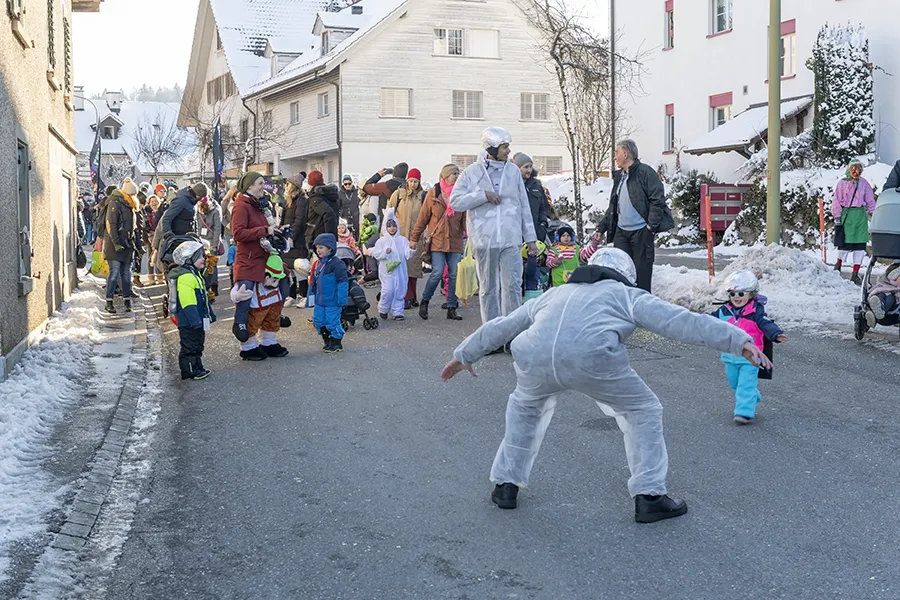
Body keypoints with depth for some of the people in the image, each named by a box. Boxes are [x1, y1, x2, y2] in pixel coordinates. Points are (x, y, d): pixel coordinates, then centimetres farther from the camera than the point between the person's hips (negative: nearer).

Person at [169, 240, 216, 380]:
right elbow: (188, 302, -25)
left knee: (198, 344, 19)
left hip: (197, 320, 11)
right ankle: (189, 370, 5)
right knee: (189, 346, -2)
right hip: (188, 322, -11)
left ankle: (197, 367, 29)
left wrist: (210, 314, 25)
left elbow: (203, 298, 23)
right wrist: (195, 320, -26)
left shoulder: (196, 274, 15)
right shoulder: (185, 277, -21)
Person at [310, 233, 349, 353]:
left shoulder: (336, 264, -16)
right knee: (318, 321, 11)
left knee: (332, 322, -1)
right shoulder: (319, 264, 11)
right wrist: (311, 294, 20)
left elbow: (343, 281, -18)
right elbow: (314, 281, 20)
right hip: (320, 301, 8)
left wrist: (341, 299, -20)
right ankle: (327, 342, 27)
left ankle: (336, 343, 15)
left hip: (332, 302, -8)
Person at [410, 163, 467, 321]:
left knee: (454, 275, 2)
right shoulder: (433, 193, 0)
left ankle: (451, 309, 12)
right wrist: (414, 238, 8)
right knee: (437, 272, -11)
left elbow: (465, 219, 4)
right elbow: (423, 217, 5)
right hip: (437, 240, -3)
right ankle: (424, 301, 12)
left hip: (455, 242, 3)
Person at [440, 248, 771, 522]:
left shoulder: (554, 294, 39)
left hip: (535, 360, 4)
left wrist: (464, 355, 59)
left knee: (526, 406, 35)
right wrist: (739, 341, 15)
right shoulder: (628, 295, 28)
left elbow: (500, 327, 47)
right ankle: (649, 496, 18)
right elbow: (683, 322, 16)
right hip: (593, 358, -4)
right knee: (643, 411, 21)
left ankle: (505, 484, 36)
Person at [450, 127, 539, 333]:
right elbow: (455, 202, -4)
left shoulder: (513, 171, 9)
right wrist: (484, 195, -13)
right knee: (488, 288, 6)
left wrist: (530, 238, 9)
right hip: (484, 239, -1)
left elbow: (524, 206, 11)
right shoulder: (472, 173, 2)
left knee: (513, 286, -3)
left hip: (511, 239, 1)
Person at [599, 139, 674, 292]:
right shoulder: (619, 176, 16)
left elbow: (658, 200, -13)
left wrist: (652, 226, -18)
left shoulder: (645, 172, -9)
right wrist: (602, 227, 18)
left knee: (641, 271, 1)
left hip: (641, 232, -7)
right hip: (621, 231, 7)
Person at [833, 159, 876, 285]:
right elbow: (837, 201, 1)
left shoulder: (864, 183, 9)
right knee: (845, 243, -4)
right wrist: (837, 217, -3)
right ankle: (838, 264, 24)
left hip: (860, 216, 3)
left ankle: (855, 274, 4)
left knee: (860, 244, -1)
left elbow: (870, 200, 14)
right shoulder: (842, 183, 1)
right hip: (846, 214, -3)